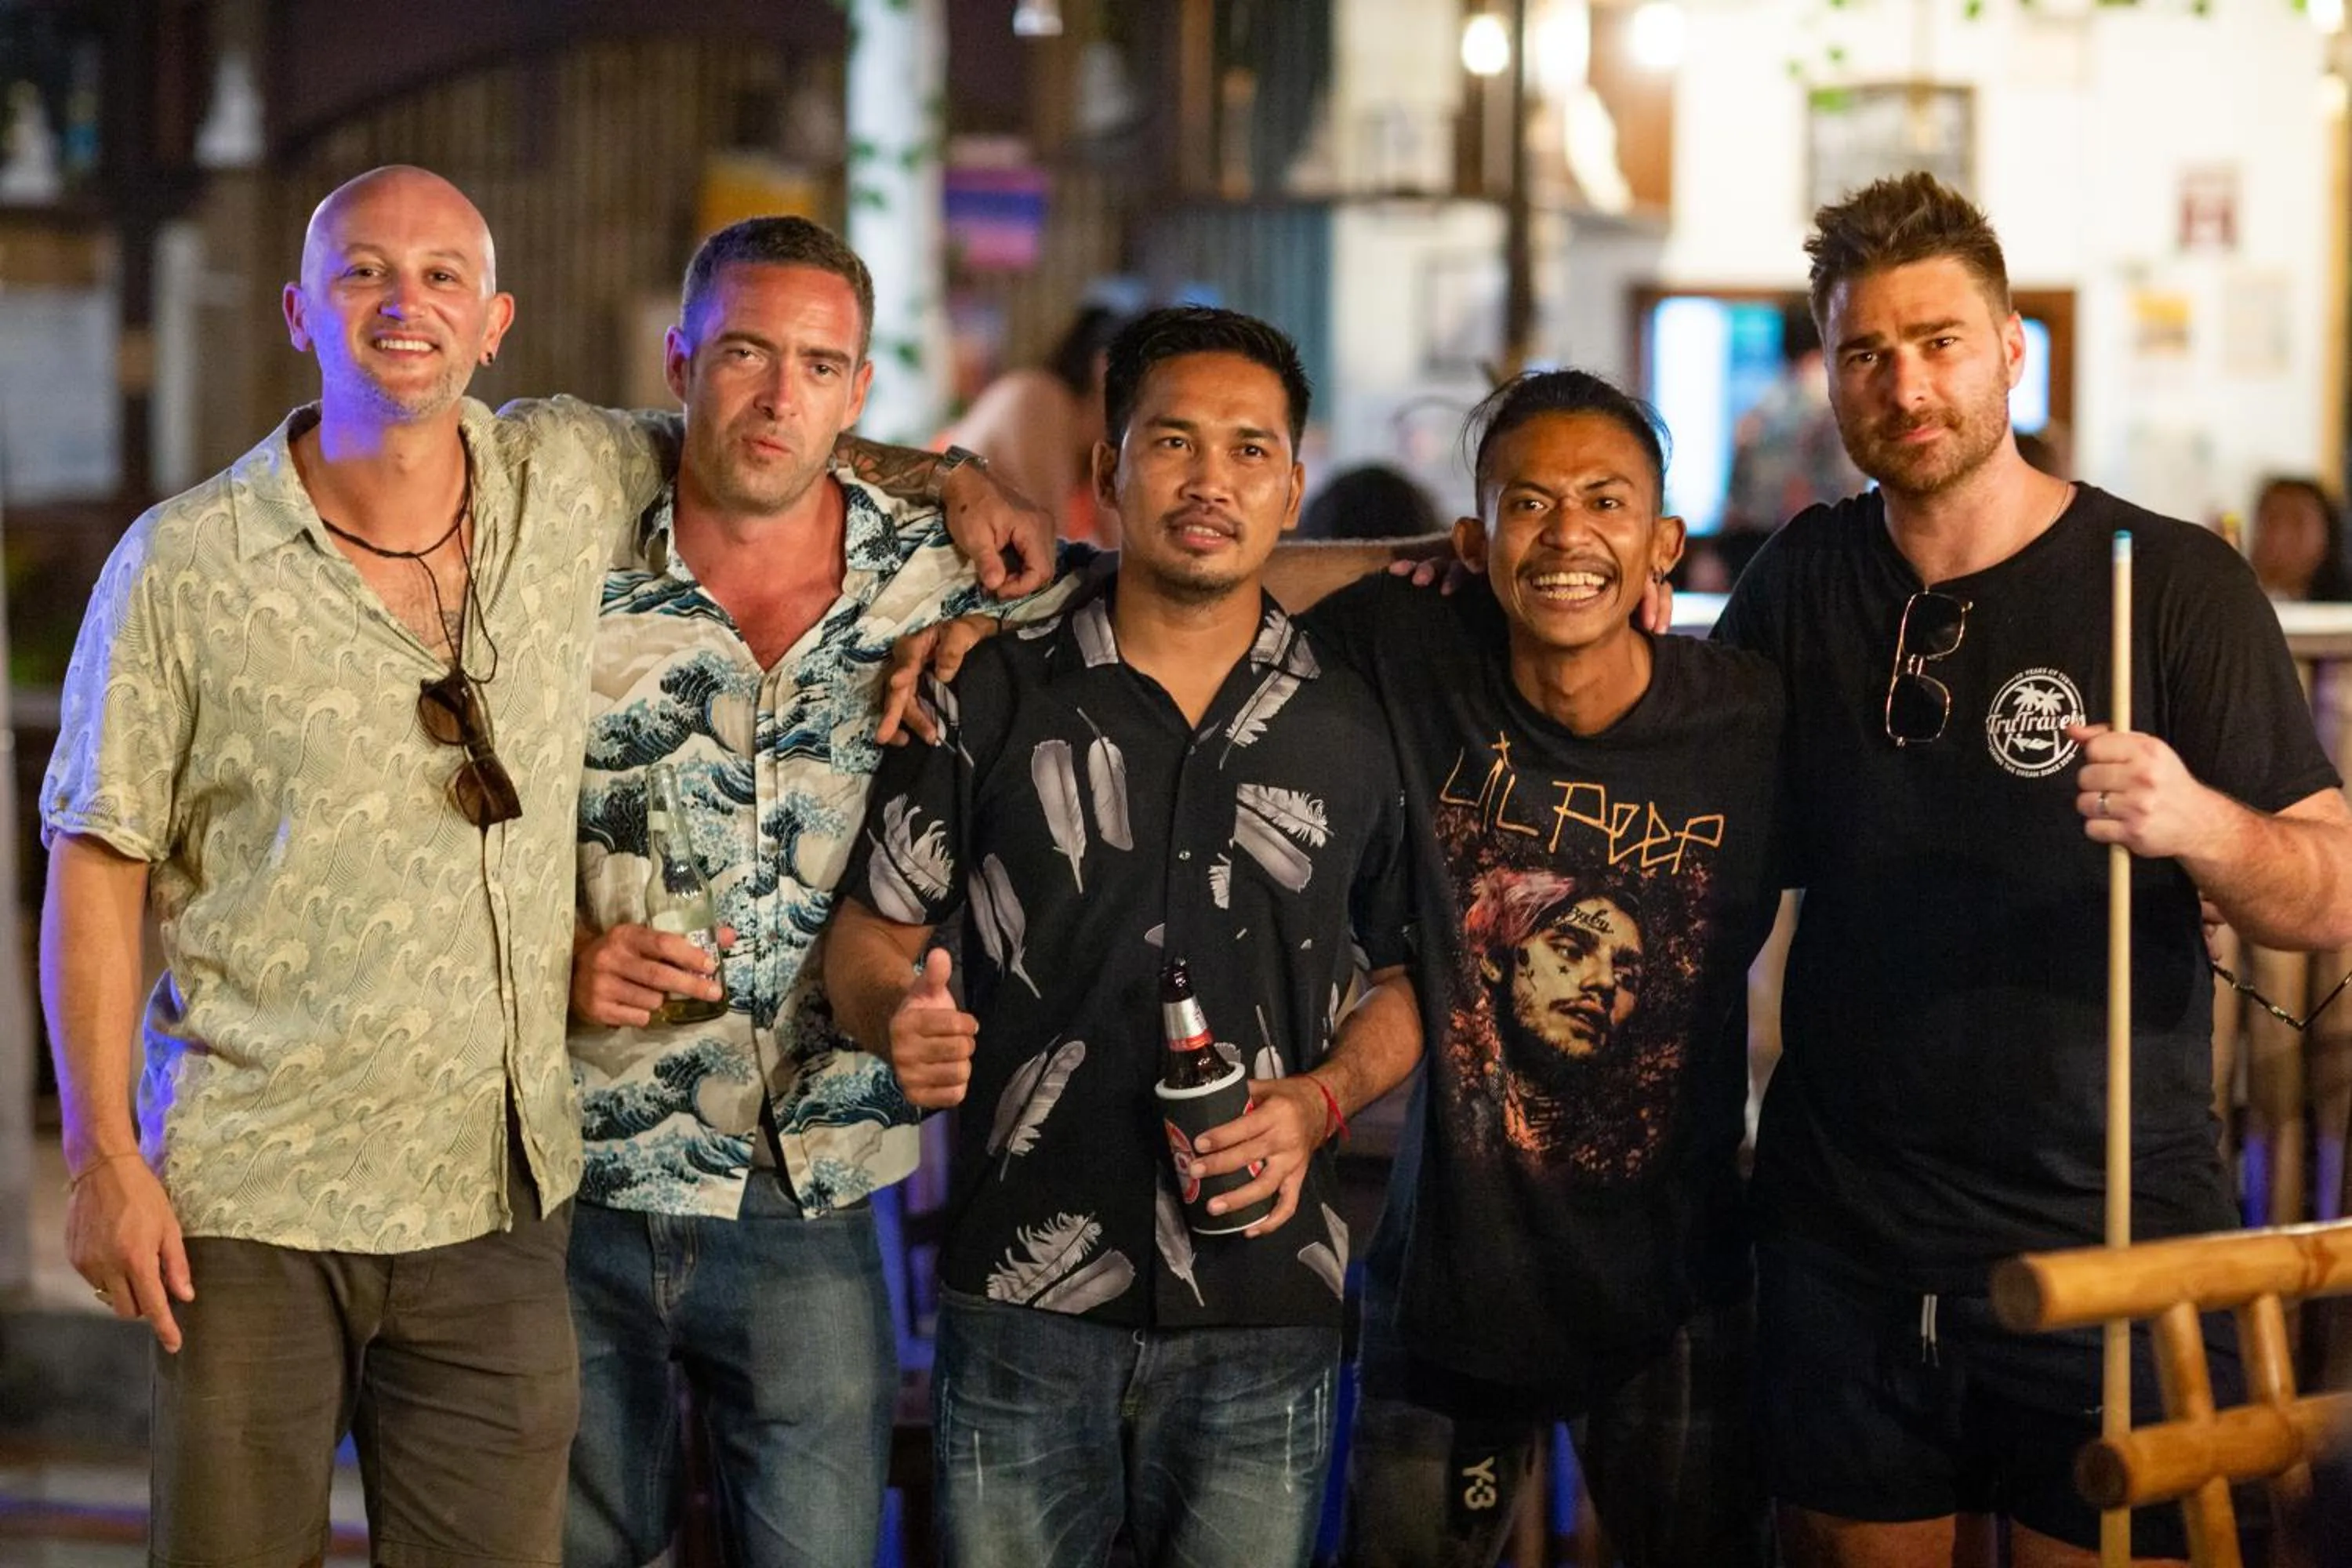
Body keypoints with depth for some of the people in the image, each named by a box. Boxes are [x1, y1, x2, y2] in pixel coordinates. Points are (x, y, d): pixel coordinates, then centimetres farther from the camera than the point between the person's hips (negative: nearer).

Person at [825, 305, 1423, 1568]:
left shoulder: (1354, 728, 4)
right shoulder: (994, 698, 2)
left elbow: (1410, 975, 11)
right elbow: (870, 932, 6)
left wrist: (1320, 1100, -8)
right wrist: (901, 1018, -16)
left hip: (1265, 1315, 1)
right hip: (1023, 1306, 0)